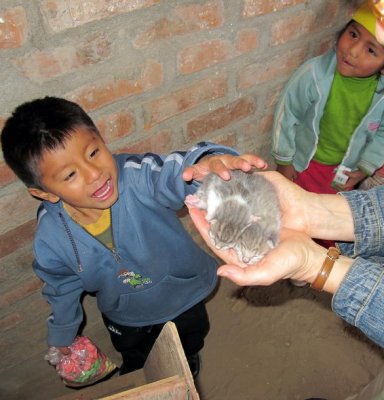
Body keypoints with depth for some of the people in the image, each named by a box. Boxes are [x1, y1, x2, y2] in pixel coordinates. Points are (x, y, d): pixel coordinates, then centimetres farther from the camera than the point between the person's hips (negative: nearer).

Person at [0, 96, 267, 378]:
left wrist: (207, 163, -83)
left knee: (190, 341, 32)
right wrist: (61, 335, 7)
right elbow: (62, 287, -9)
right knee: (133, 355, 36)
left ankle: (188, 358, 71)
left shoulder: (138, 177, -39)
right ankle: (138, 372, 74)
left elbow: (174, 174, -59)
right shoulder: (51, 237, -28)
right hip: (125, 316, 2)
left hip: (183, 294, -1)